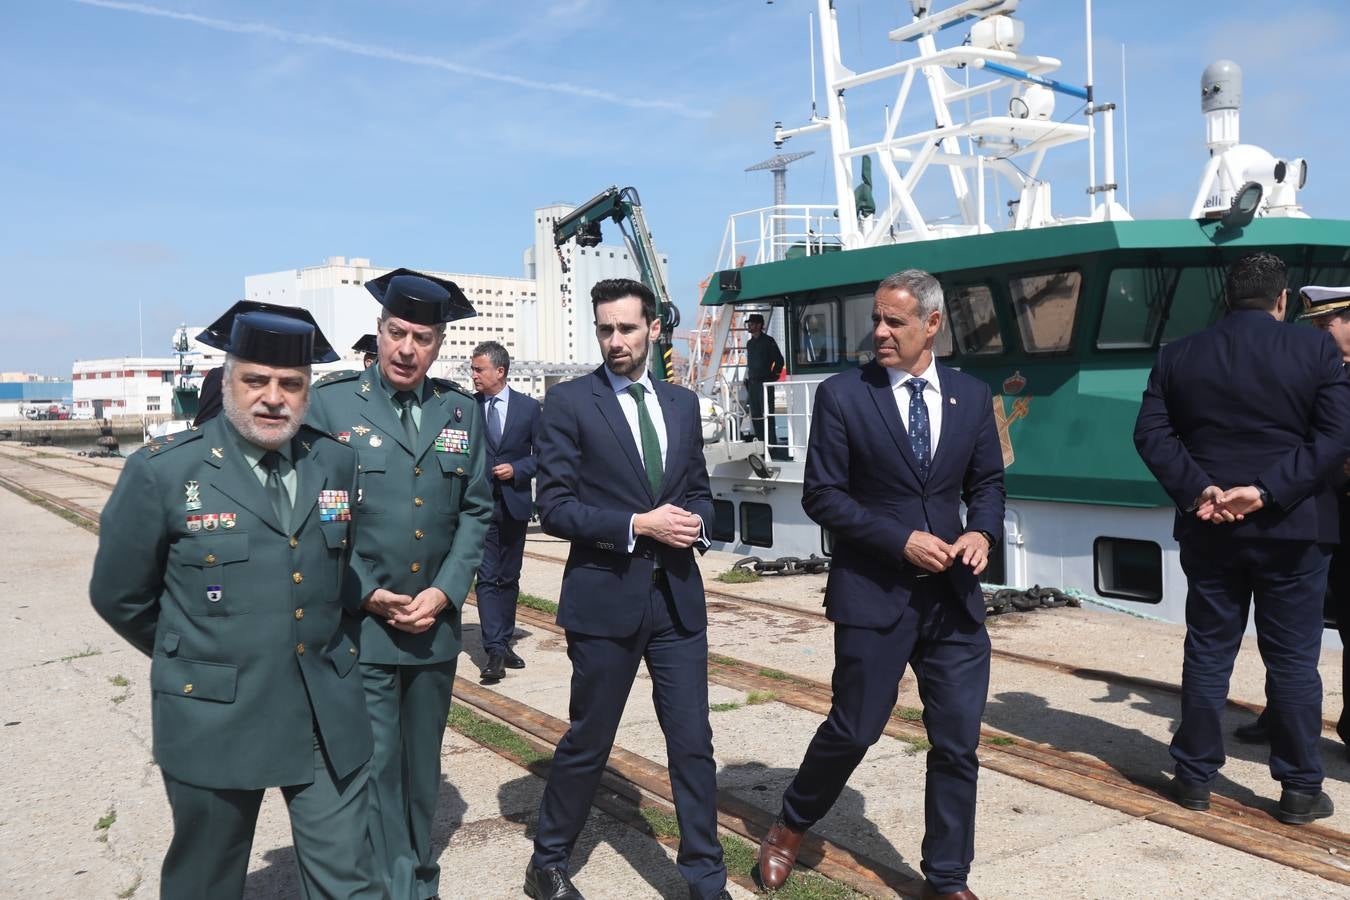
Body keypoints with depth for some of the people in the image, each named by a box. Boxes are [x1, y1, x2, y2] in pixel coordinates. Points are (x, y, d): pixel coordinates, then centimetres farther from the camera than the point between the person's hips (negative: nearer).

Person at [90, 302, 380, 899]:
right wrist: (190, 661, 9)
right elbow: (119, 596, 0)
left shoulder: (337, 464, 2)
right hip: (214, 721, -2)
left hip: (328, 719, 3)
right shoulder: (161, 472, -9)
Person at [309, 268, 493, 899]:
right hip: (360, 624, -4)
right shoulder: (330, 403, -5)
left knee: (422, 765, 17)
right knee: (374, 770, -1)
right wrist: (366, 592, -11)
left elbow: (476, 510, 6)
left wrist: (446, 591, -5)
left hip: (436, 625, 4)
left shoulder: (462, 411, 6)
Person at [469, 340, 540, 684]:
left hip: (515, 503, 2)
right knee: (487, 578, -8)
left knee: (509, 578, 11)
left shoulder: (529, 407, 2)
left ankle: (504, 643, 23)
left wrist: (517, 469, -10)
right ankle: (495, 651, -9)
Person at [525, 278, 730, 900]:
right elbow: (554, 508, -10)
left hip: (677, 596, 4)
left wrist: (694, 521, -7)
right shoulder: (569, 402, -5)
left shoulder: (682, 404, 10)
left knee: (693, 745, 8)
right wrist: (638, 526, -18)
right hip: (605, 598, -4)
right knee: (587, 745, 11)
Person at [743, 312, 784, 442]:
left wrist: (774, 376, -6)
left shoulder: (768, 341, -4)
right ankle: (759, 439, 12)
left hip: (765, 382, -7)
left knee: (766, 412, -10)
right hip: (752, 382, 7)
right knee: (755, 413, 7)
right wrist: (747, 379, 14)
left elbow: (779, 360, -5)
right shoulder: (749, 343, 16)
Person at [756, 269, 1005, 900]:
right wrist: (902, 541, -16)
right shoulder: (842, 395, -6)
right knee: (853, 730, 7)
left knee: (958, 743, 7)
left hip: (952, 594, 4)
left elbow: (987, 480, 14)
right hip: (872, 593, -3)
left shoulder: (972, 396, 6)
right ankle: (791, 827, 35)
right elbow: (822, 495, -8)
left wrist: (983, 531, -7)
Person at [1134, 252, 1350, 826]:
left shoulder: (1179, 356, 1)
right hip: (1292, 530, -2)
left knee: (1207, 654, 11)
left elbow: (1150, 433, -4)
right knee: (1293, 661, 7)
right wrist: (1267, 491, -15)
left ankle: (1195, 777, 18)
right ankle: (1300, 790, 16)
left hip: (1208, 533, 2)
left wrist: (1197, 489, -10)